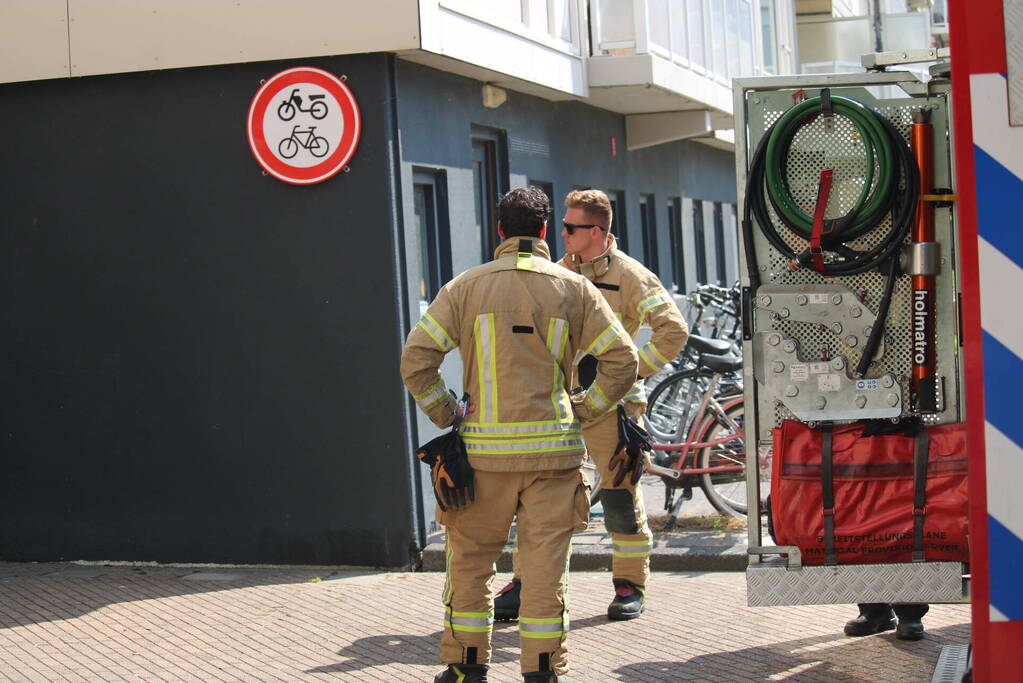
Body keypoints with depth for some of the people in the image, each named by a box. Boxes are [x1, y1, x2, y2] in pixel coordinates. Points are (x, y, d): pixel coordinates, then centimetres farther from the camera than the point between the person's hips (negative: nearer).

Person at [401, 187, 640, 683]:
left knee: (470, 558, 11)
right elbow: (622, 359, 0)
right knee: (546, 562, 5)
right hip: (554, 446, 0)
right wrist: (583, 410, 8)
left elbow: (416, 358, -4)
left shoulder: (467, 286, 1)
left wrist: (446, 416, 6)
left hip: (485, 447, 0)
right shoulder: (573, 288, 3)